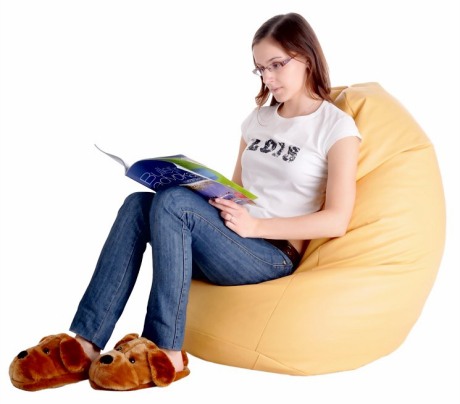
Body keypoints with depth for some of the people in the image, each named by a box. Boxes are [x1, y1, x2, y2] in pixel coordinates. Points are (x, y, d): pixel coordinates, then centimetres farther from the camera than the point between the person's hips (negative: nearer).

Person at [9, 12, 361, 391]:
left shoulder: (336, 126, -3)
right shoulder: (258, 118, 18)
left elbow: (337, 220, -11)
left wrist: (255, 224, -19)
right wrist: (210, 197, -3)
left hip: (274, 255, -6)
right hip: (229, 241, 6)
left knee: (172, 202, -28)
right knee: (138, 204, -18)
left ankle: (165, 351, -24)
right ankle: (87, 341, -25)